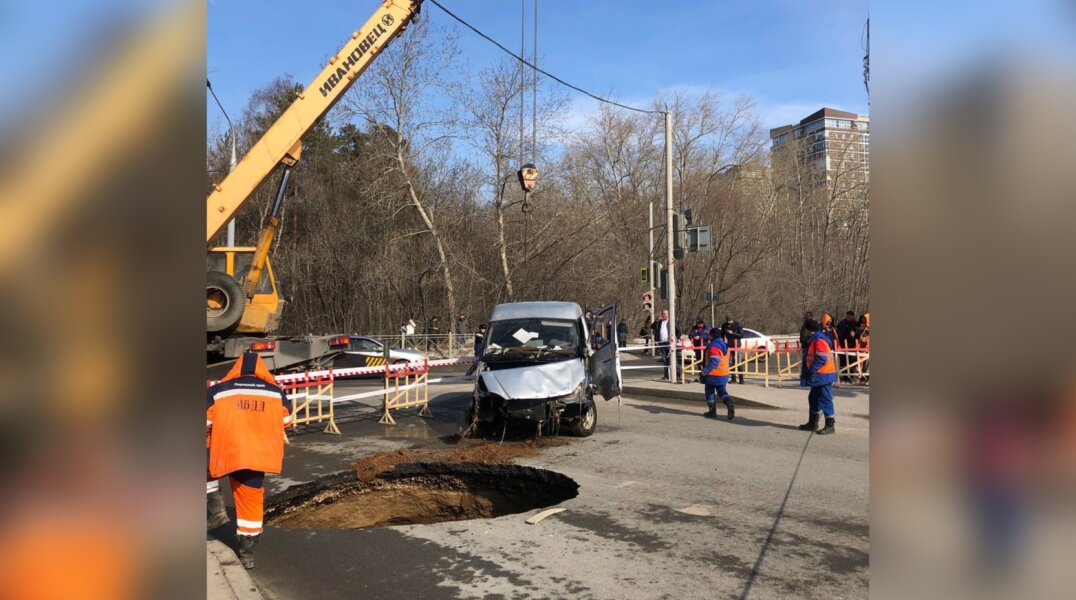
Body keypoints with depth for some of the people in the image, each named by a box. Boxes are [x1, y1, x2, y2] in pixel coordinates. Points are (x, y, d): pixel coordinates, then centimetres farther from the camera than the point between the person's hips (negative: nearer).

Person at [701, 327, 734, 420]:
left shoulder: (713, 346, -18)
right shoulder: (725, 345, 12)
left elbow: (714, 361, -26)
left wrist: (705, 371, -26)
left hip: (713, 374, -8)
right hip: (724, 374, 8)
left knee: (710, 392, 7)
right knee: (722, 391, 14)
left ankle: (712, 411, 10)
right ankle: (730, 404, -11)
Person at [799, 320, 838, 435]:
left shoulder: (819, 341, -17)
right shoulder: (814, 340, 16)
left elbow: (822, 359, -25)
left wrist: (812, 370, -23)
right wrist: (809, 371, 18)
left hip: (823, 376, -11)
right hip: (817, 376, 11)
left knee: (825, 399, -6)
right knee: (814, 399, 18)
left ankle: (830, 426, -2)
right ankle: (812, 423, 29)